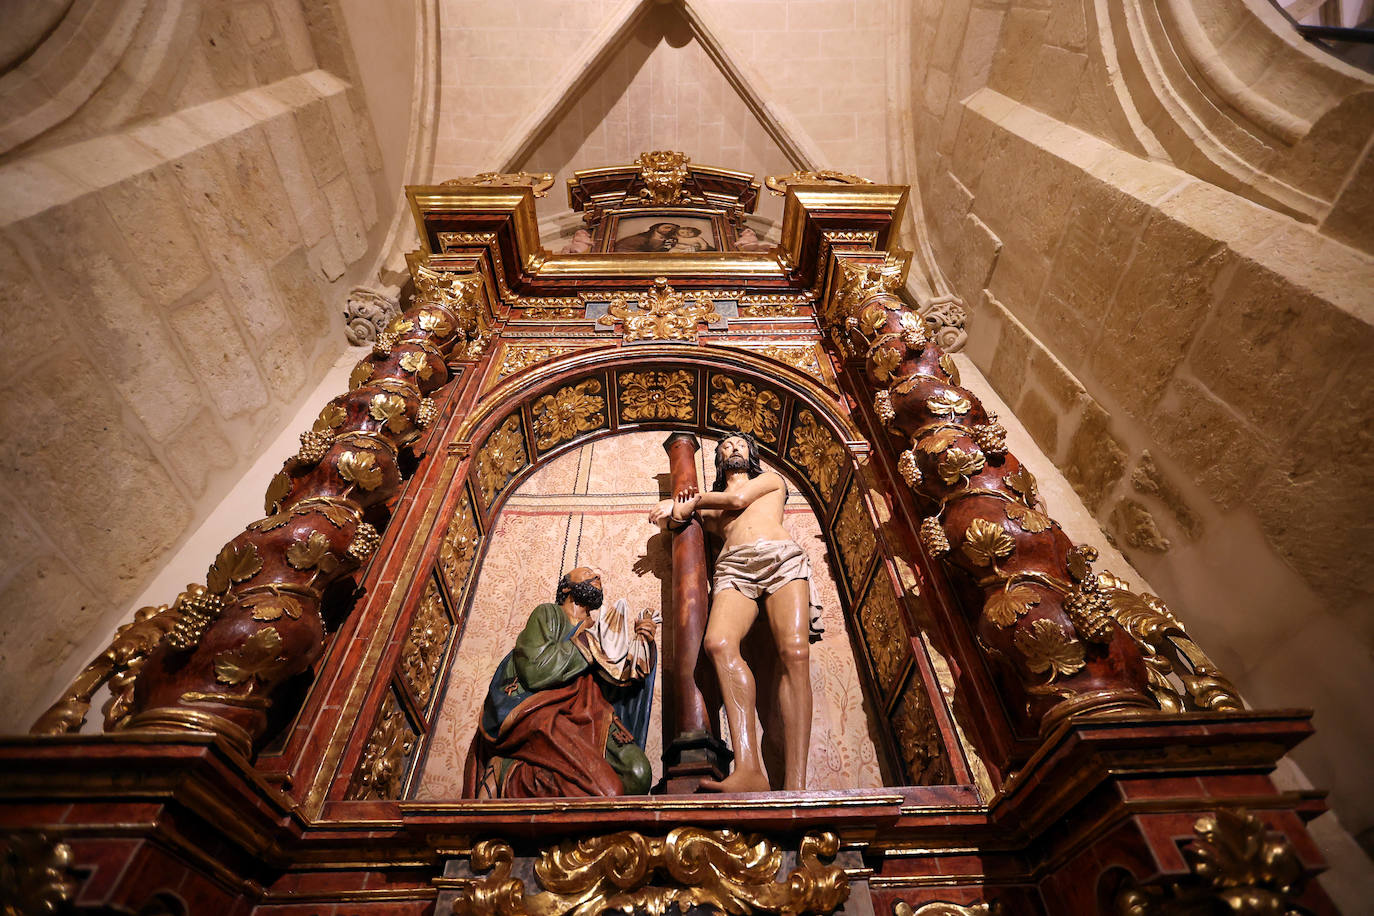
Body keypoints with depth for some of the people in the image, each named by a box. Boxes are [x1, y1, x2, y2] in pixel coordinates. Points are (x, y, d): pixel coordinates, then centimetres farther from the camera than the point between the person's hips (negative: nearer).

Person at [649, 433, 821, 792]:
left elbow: (738, 498, 12)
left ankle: (794, 785, -36)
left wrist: (691, 498, 22)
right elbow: (679, 512, 24)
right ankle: (749, 769, -41)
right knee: (719, 642, -33)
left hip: (781, 557, -1)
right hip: (733, 567, 2)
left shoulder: (771, 480, 30)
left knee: (795, 652, -29)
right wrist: (682, 507, 3)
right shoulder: (712, 501, 38)